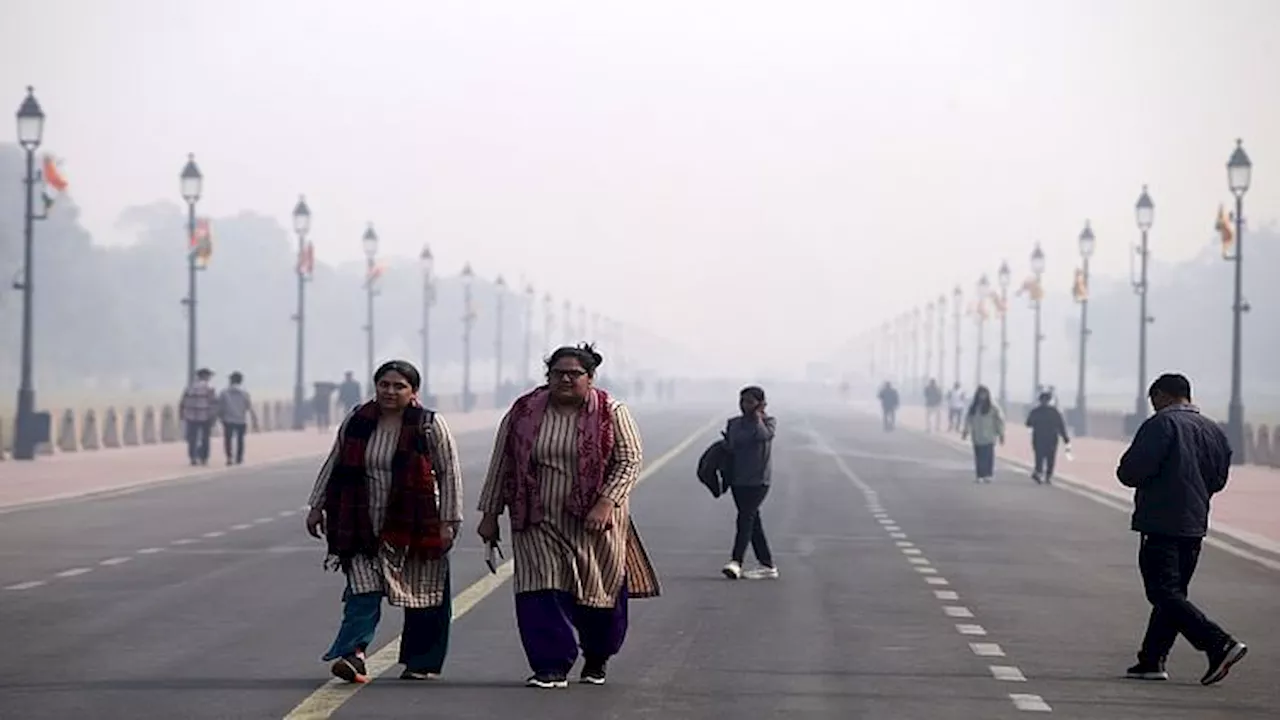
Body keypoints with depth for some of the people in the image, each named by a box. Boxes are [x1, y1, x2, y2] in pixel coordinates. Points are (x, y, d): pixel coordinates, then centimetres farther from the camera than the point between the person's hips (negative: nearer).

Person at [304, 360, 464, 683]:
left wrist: (448, 521, -8)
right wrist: (317, 506, 11)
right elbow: (334, 464, 14)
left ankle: (422, 662, 17)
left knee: (422, 596, 5)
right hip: (364, 526, 2)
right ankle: (354, 653, -21)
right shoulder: (356, 422, 5)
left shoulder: (430, 426, -4)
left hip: (415, 526, -2)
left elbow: (449, 474, -3)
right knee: (363, 590, -10)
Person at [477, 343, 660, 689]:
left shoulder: (611, 414, -3)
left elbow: (629, 462, -6)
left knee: (600, 593, 9)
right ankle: (552, 667, -6)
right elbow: (501, 465, 8)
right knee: (541, 591, -11)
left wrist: (605, 504, -19)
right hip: (538, 521, 1)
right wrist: (490, 514, 6)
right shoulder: (523, 413, 2)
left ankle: (596, 659, 34)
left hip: (593, 522, -1)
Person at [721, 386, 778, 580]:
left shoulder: (769, 422, 0)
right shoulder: (734, 423, 13)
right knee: (753, 520, 8)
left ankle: (736, 561, -25)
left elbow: (763, 435, -22)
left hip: (759, 479, -6)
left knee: (746, 517, -17)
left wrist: (757, 416, -9)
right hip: (738, 479, 6)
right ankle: (767, 565, 14)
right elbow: (729, 448, 15)